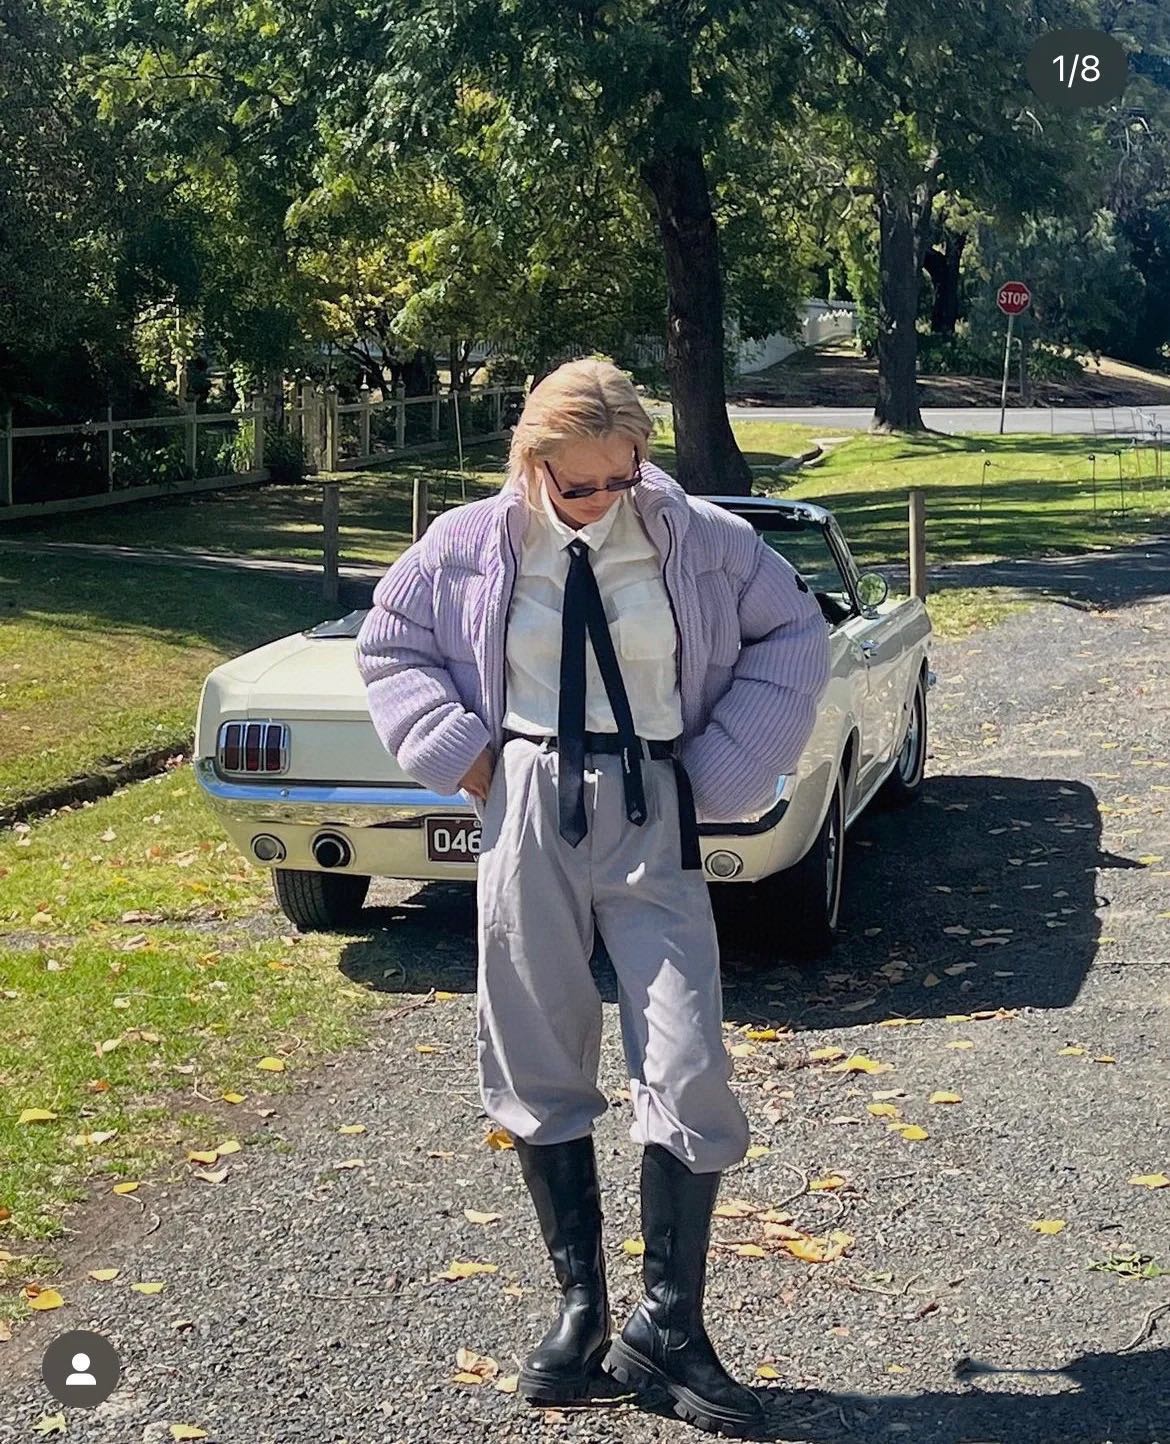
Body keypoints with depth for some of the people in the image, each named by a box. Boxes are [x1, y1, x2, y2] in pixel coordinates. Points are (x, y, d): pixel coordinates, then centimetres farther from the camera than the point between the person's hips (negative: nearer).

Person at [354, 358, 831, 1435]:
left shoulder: (699, 539, -2)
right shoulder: (470, 546, 1)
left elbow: (796, 636, 7)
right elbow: (389, 642, 14)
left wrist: (722, 770, -1)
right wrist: (461, 749, 1)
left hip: (652, 817, -1)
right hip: (527, 812, 1)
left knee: (688, 1076, -6)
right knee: (538, 1066, 6)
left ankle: (669, 1326, 9)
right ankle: (580, 1306, 22)